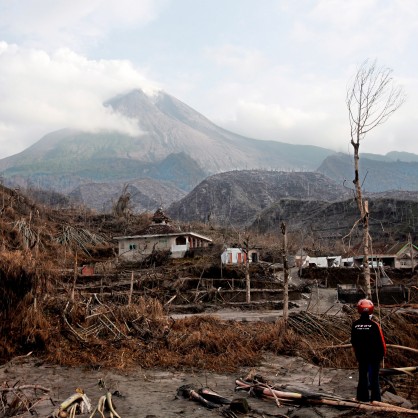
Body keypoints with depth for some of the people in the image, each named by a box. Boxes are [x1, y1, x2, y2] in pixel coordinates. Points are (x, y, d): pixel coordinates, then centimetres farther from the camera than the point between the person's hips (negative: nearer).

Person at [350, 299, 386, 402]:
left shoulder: (355, 325, -8)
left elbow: (353, 341, 4)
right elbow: (381, 341, -12)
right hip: (374, 355, -3)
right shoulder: (374, 325, -19)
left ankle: (363, 397, 19)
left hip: (361, 355, 3)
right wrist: (383, 353, 4)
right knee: (374, 376, 9)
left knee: (362, 375, 13)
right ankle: (375, 398, 14)